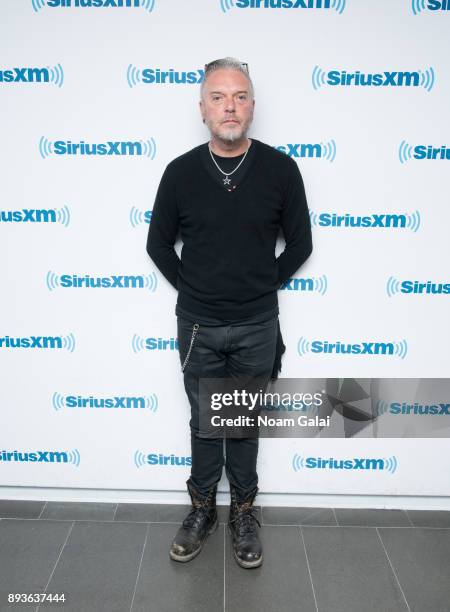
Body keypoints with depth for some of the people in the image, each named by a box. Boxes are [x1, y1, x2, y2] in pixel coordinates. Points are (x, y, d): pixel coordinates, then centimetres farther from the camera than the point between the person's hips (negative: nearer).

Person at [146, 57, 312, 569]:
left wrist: (264, 287, 3)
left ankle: (243, 512, 36)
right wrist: (191, 288, 3)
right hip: (197, 326, 1)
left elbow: (299, 243, 2)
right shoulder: (180, 172, -5)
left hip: (256, 328, 0)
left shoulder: (280, 169, -7)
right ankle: (202, 509, 37)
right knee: (204, 424, 16)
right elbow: (159, 244, 6)